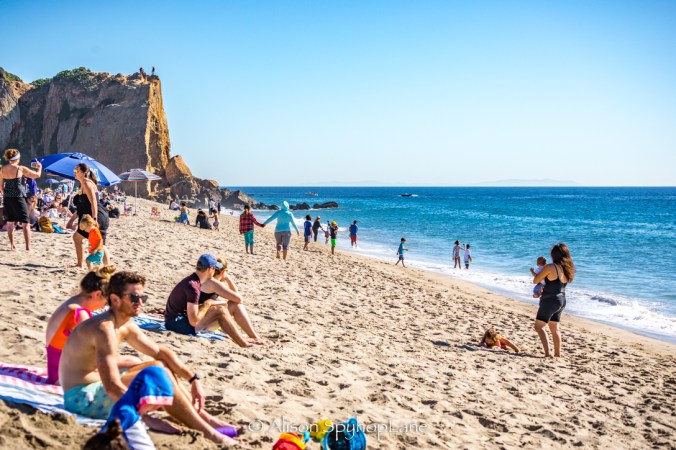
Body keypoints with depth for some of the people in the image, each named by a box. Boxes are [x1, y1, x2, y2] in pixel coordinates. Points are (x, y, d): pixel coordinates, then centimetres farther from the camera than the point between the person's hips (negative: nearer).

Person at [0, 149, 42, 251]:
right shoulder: (20, 169, -10)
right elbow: (37, 175, -7)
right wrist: (39, 167, 13)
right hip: (18, 197, -5)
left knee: (10, 222, 13)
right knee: (25, 223, 0)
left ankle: (12, 245, 16)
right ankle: (28, 246, -5)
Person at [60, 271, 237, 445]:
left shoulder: (126, 326, 6)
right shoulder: (104, 329, -25)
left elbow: (160, 351, 13)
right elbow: (113, 387, -33)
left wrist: (193, 379, 4)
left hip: (98, 388, 10)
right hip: (82, 398, -10)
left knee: (161, 365, 9)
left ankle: (203, 417, 9)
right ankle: (208, 433, -16)